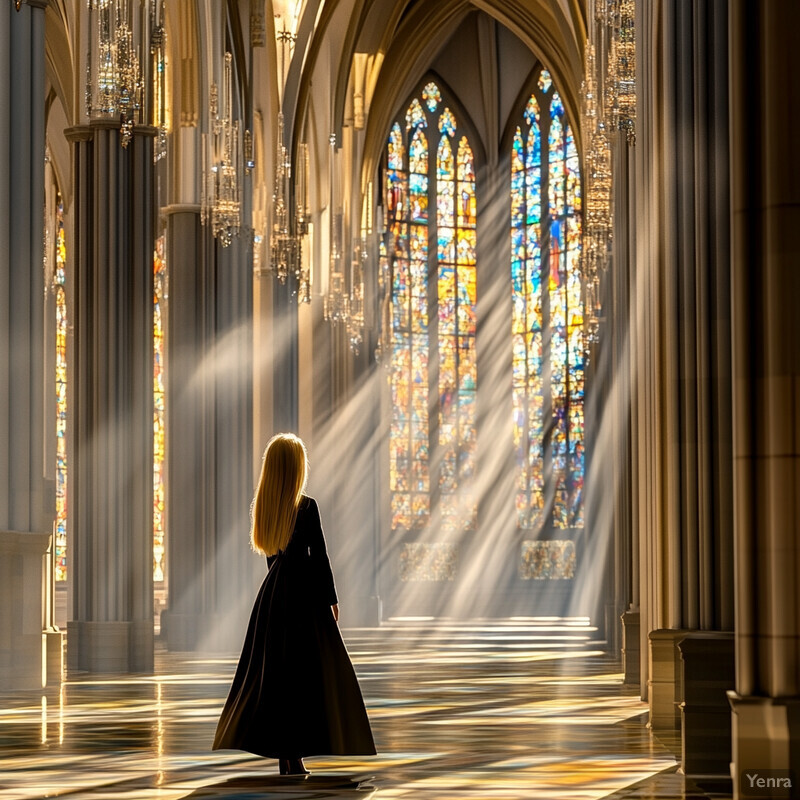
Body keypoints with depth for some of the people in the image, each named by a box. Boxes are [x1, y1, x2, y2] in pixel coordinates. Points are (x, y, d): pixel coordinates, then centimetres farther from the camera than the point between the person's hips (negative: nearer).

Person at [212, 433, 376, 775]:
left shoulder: (261, 506, 5)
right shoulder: (306, 507, -13)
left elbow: (269, 552, 11)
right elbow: (319, 556, -9)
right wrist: (331, 599, -1)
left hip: (272, 592, 6)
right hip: (304, 593, -6)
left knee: (271, 669, 9)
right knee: (306, 671, -2)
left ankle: (281, 751, 12)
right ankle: (293, 755, -5)